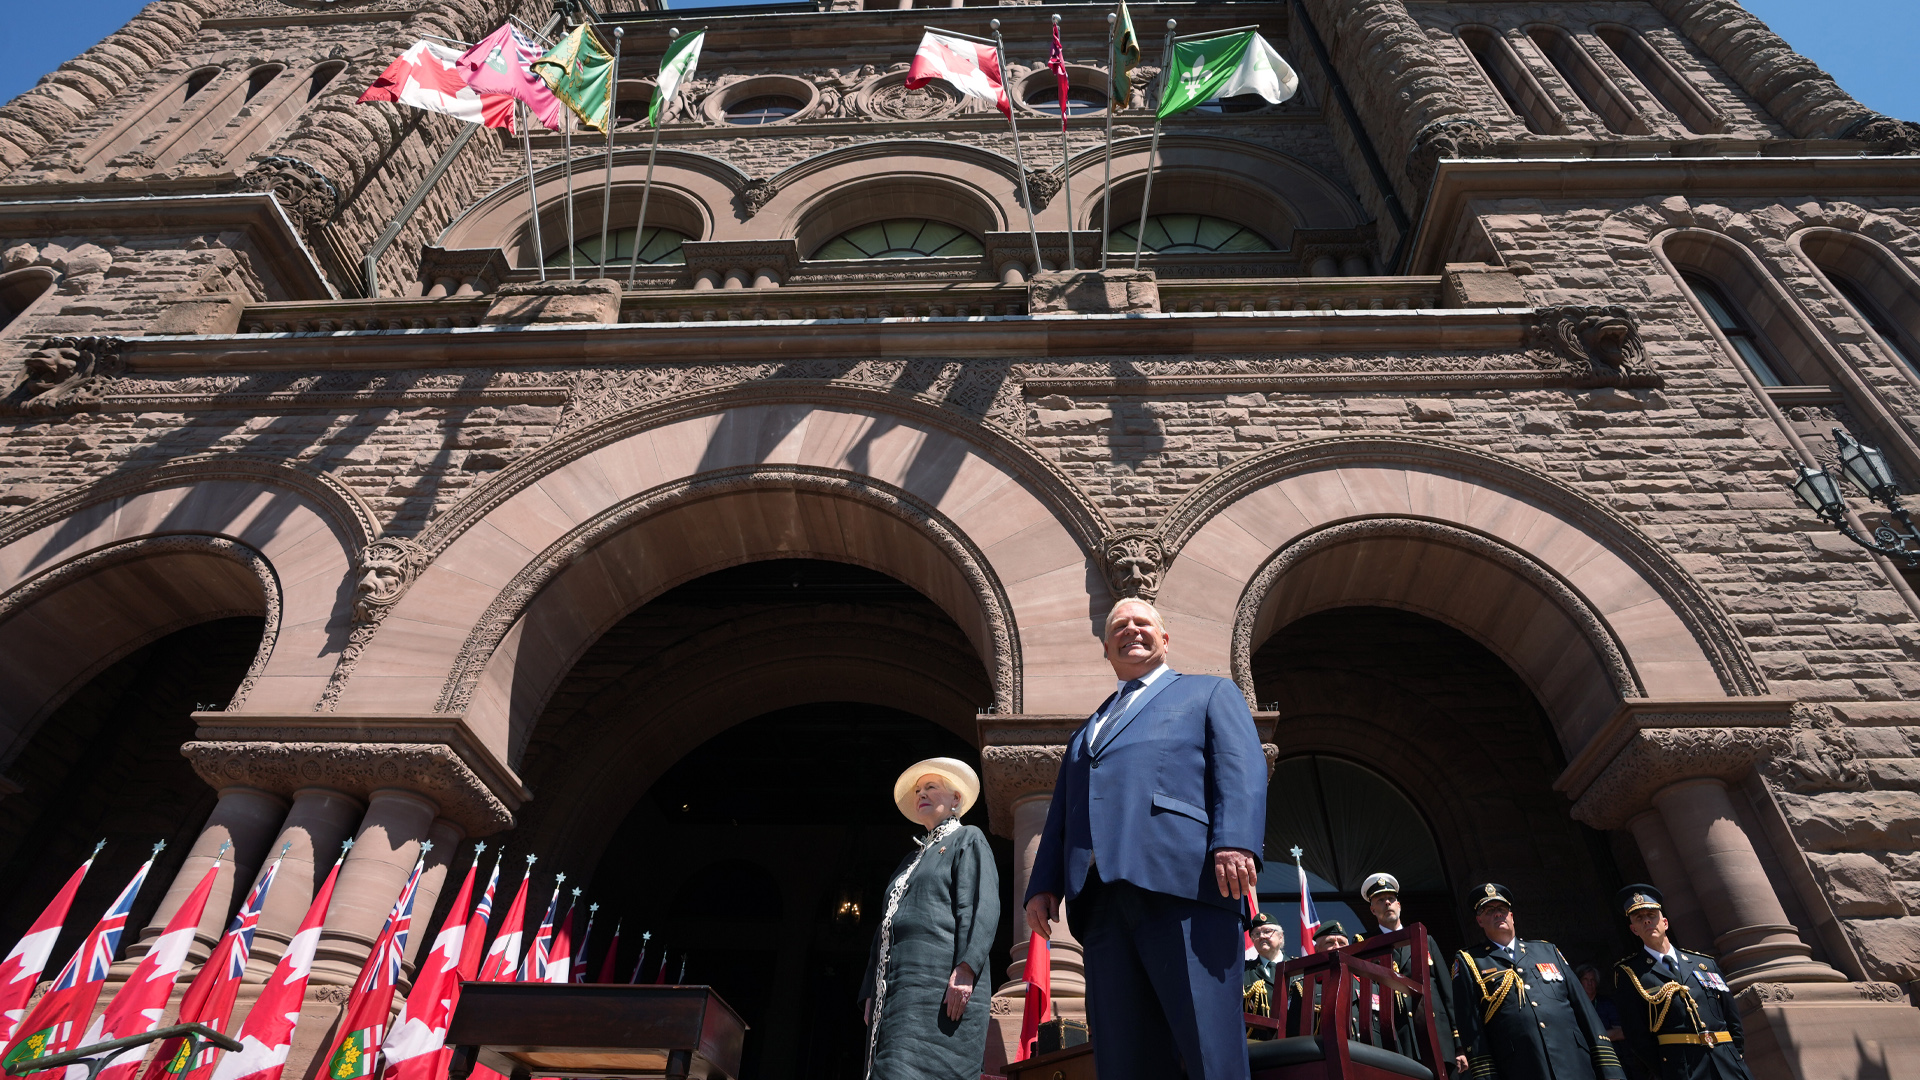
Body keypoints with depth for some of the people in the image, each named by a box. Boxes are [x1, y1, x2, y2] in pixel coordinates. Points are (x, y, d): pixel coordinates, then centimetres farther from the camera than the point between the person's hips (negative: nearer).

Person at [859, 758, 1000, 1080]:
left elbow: (982, 907, -6)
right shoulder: (910, 860, 29)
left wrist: (965, 970, -19)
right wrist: (870, 992, 16)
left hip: (941, 984, -7)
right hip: (896, 988, 7)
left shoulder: (968, 840, 9)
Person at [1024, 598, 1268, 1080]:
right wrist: (1043, 885, 12)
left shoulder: (1210, 693, 20)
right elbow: (1061, 816, 27)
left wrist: (1235, 842, -16)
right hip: (1102, 898, 5)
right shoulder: (1088, 728, 34)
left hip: (1181, 881, -5)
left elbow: (1242, 769, 2)